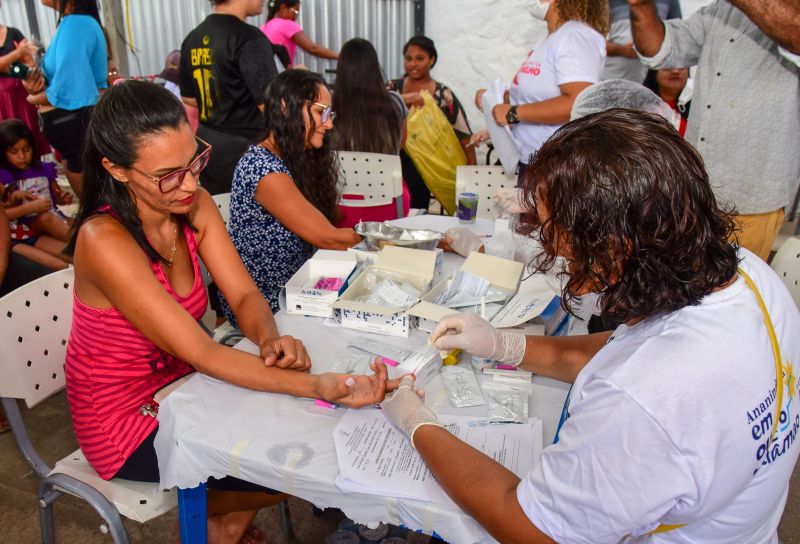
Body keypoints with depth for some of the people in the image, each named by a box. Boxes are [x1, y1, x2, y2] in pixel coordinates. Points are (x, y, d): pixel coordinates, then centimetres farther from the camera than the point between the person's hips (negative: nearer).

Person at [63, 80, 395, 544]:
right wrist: (321, 386, -42)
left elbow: (245, 296, -7)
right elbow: (201, 353, -33)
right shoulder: (105, 241, -30)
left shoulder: (195, 206, -8)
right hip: (126, 421, -6)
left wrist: (269, 338, -31)